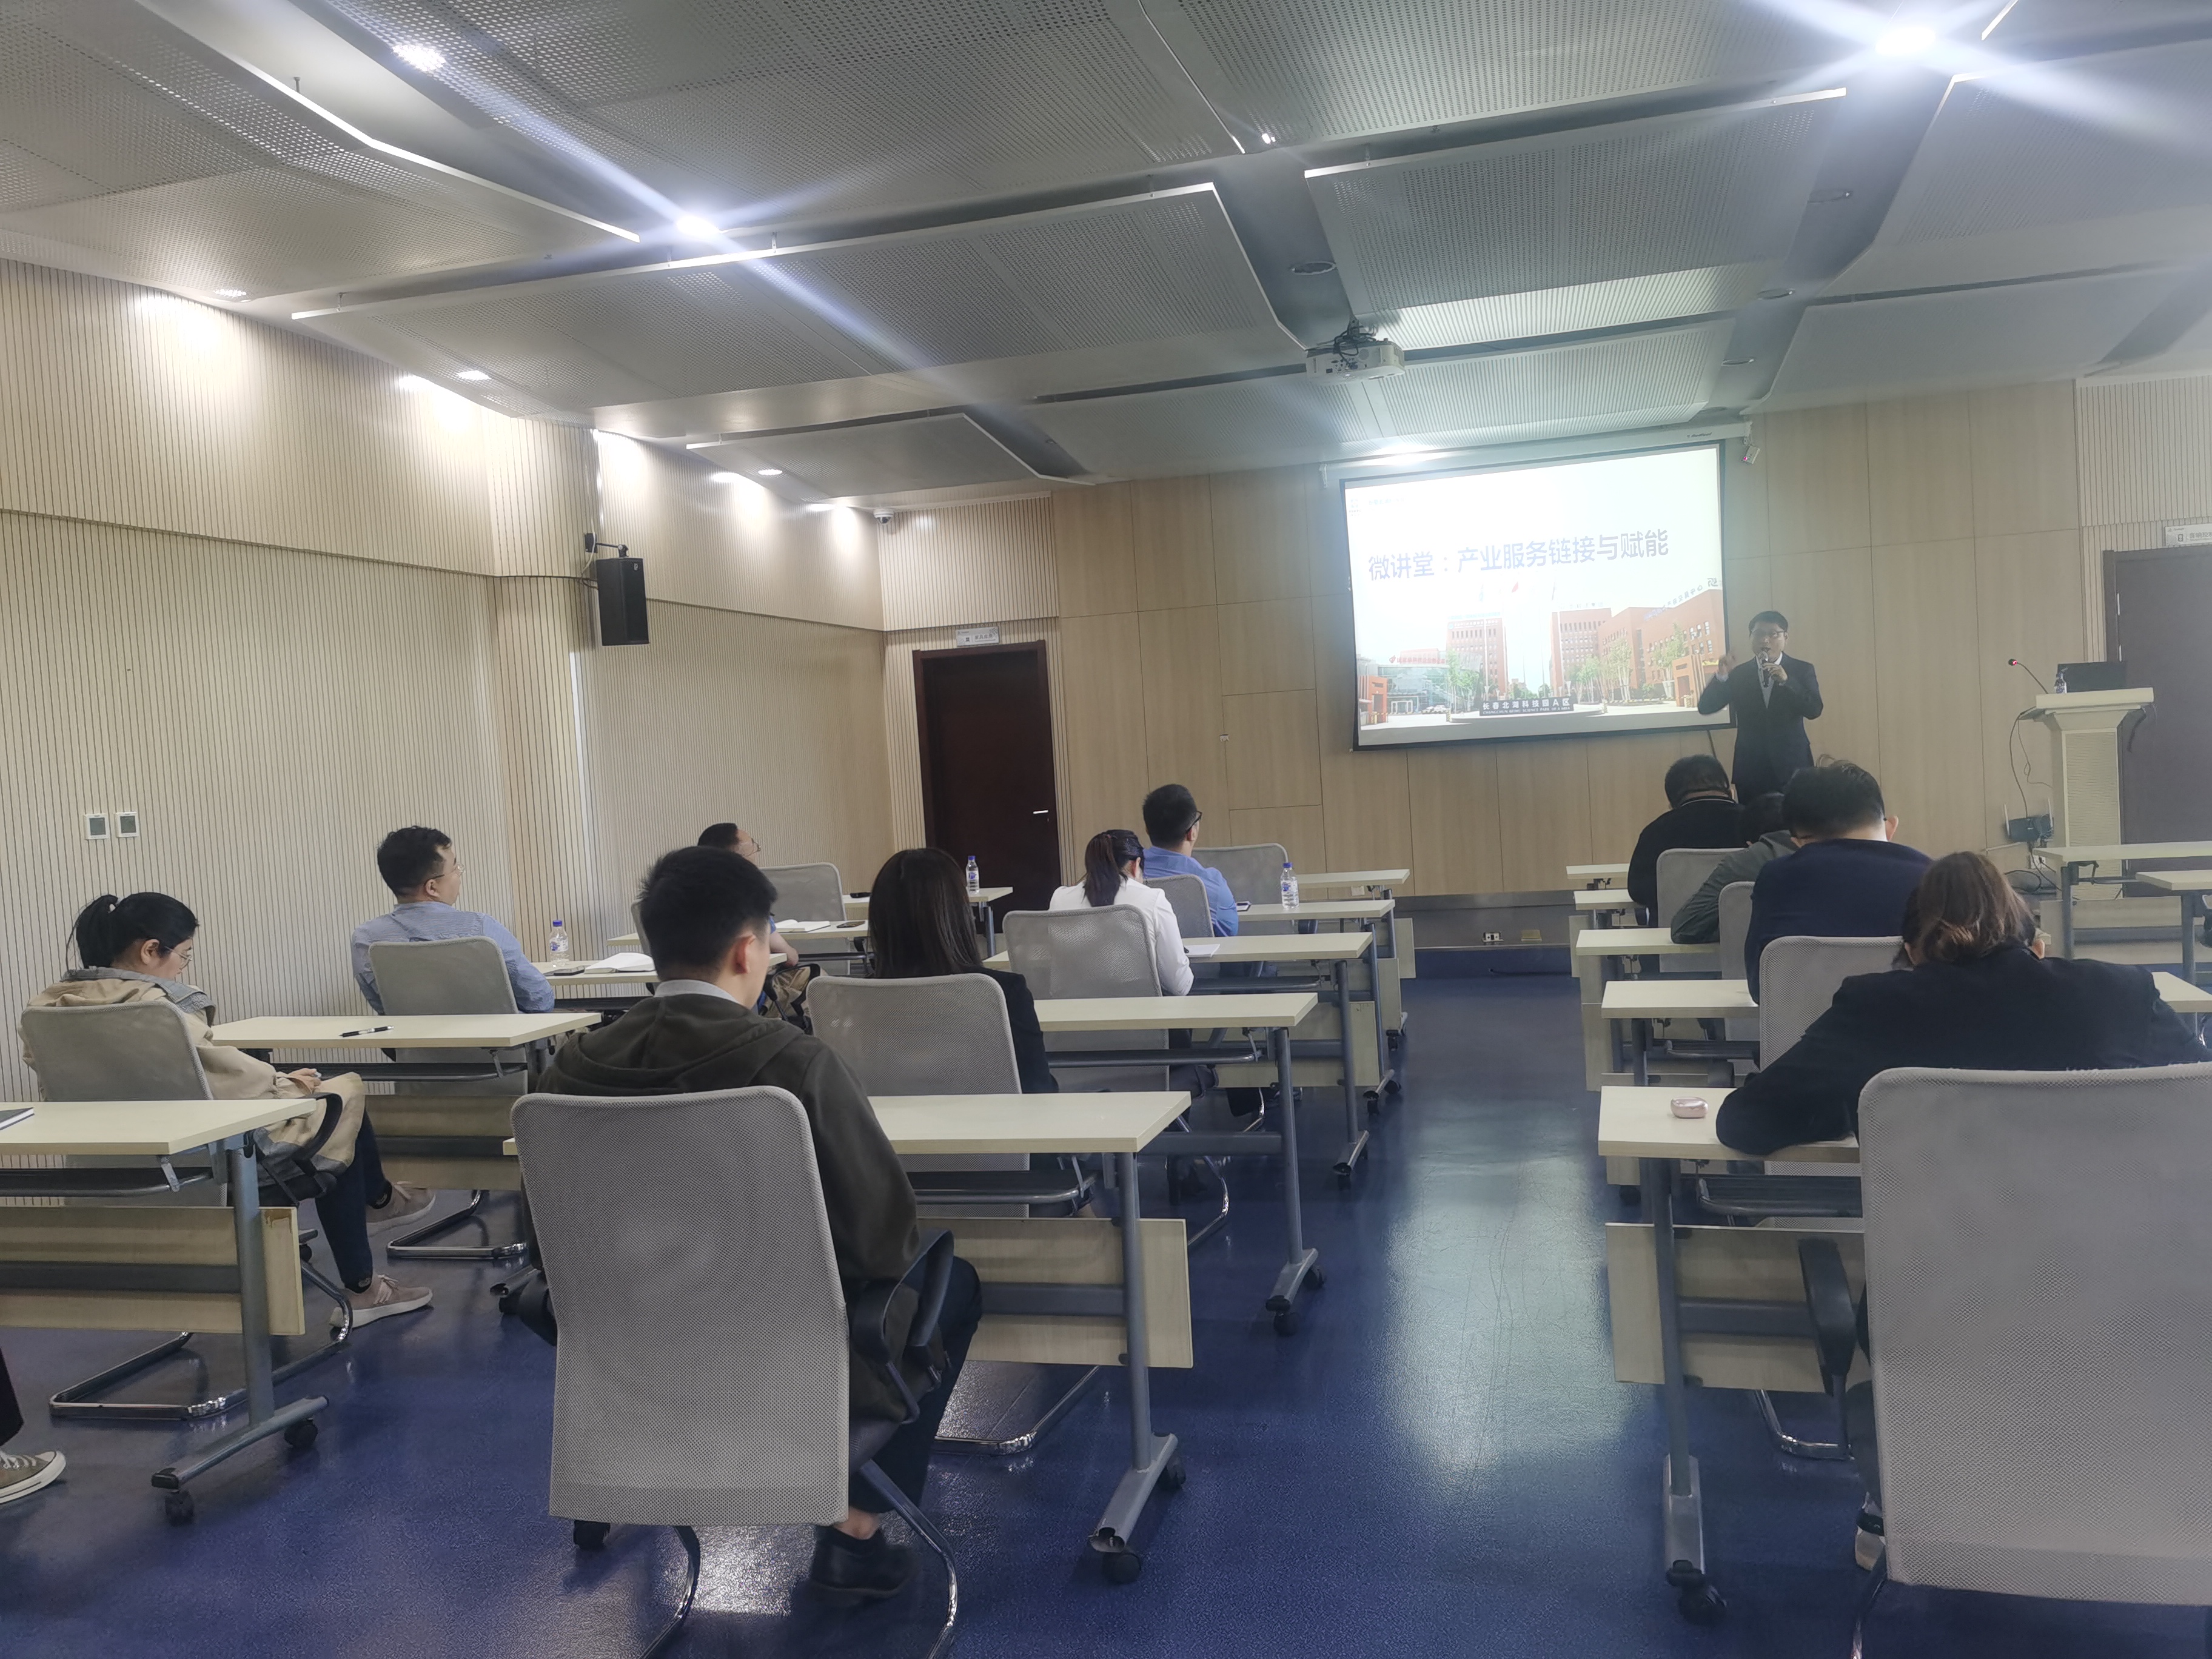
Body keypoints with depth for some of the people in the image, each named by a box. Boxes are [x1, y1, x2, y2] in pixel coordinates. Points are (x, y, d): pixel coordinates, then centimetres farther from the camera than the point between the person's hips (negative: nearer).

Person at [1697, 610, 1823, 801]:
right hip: (1751, 768, 1)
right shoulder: (1737, 673, 5)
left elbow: (1814, 710, -8)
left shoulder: (1802, 670, 4)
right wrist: (1722, 676, -19)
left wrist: (1786, 681, -21)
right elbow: (1705, 707, -2)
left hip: (1792, 765, -1)